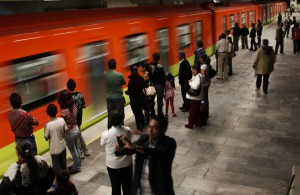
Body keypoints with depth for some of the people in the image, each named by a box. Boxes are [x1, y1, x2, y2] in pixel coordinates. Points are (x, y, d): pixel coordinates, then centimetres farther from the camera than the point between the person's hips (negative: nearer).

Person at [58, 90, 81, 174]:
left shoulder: (64, 112, -29)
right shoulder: (74, 106, -9)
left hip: (70, 133, -7)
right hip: (76, 129, 7)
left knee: (73, 152, 12)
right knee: (76, 149, 24)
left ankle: (76, 168, 30)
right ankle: (77, 165, 41)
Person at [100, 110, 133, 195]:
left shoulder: (106, 134, -21)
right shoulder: (128, 130, -16)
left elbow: (102, 143, 0)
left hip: (113, 165, -2)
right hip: (127, 163, 2)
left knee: (115, 187, 16)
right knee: (127, 186, 20)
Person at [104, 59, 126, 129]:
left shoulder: (105, 74, -6)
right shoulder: (119, 75, -17)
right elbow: (124, 83, 0)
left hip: (109, 97, 4)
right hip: (118, 98, -4)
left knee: (110, 116, 12)